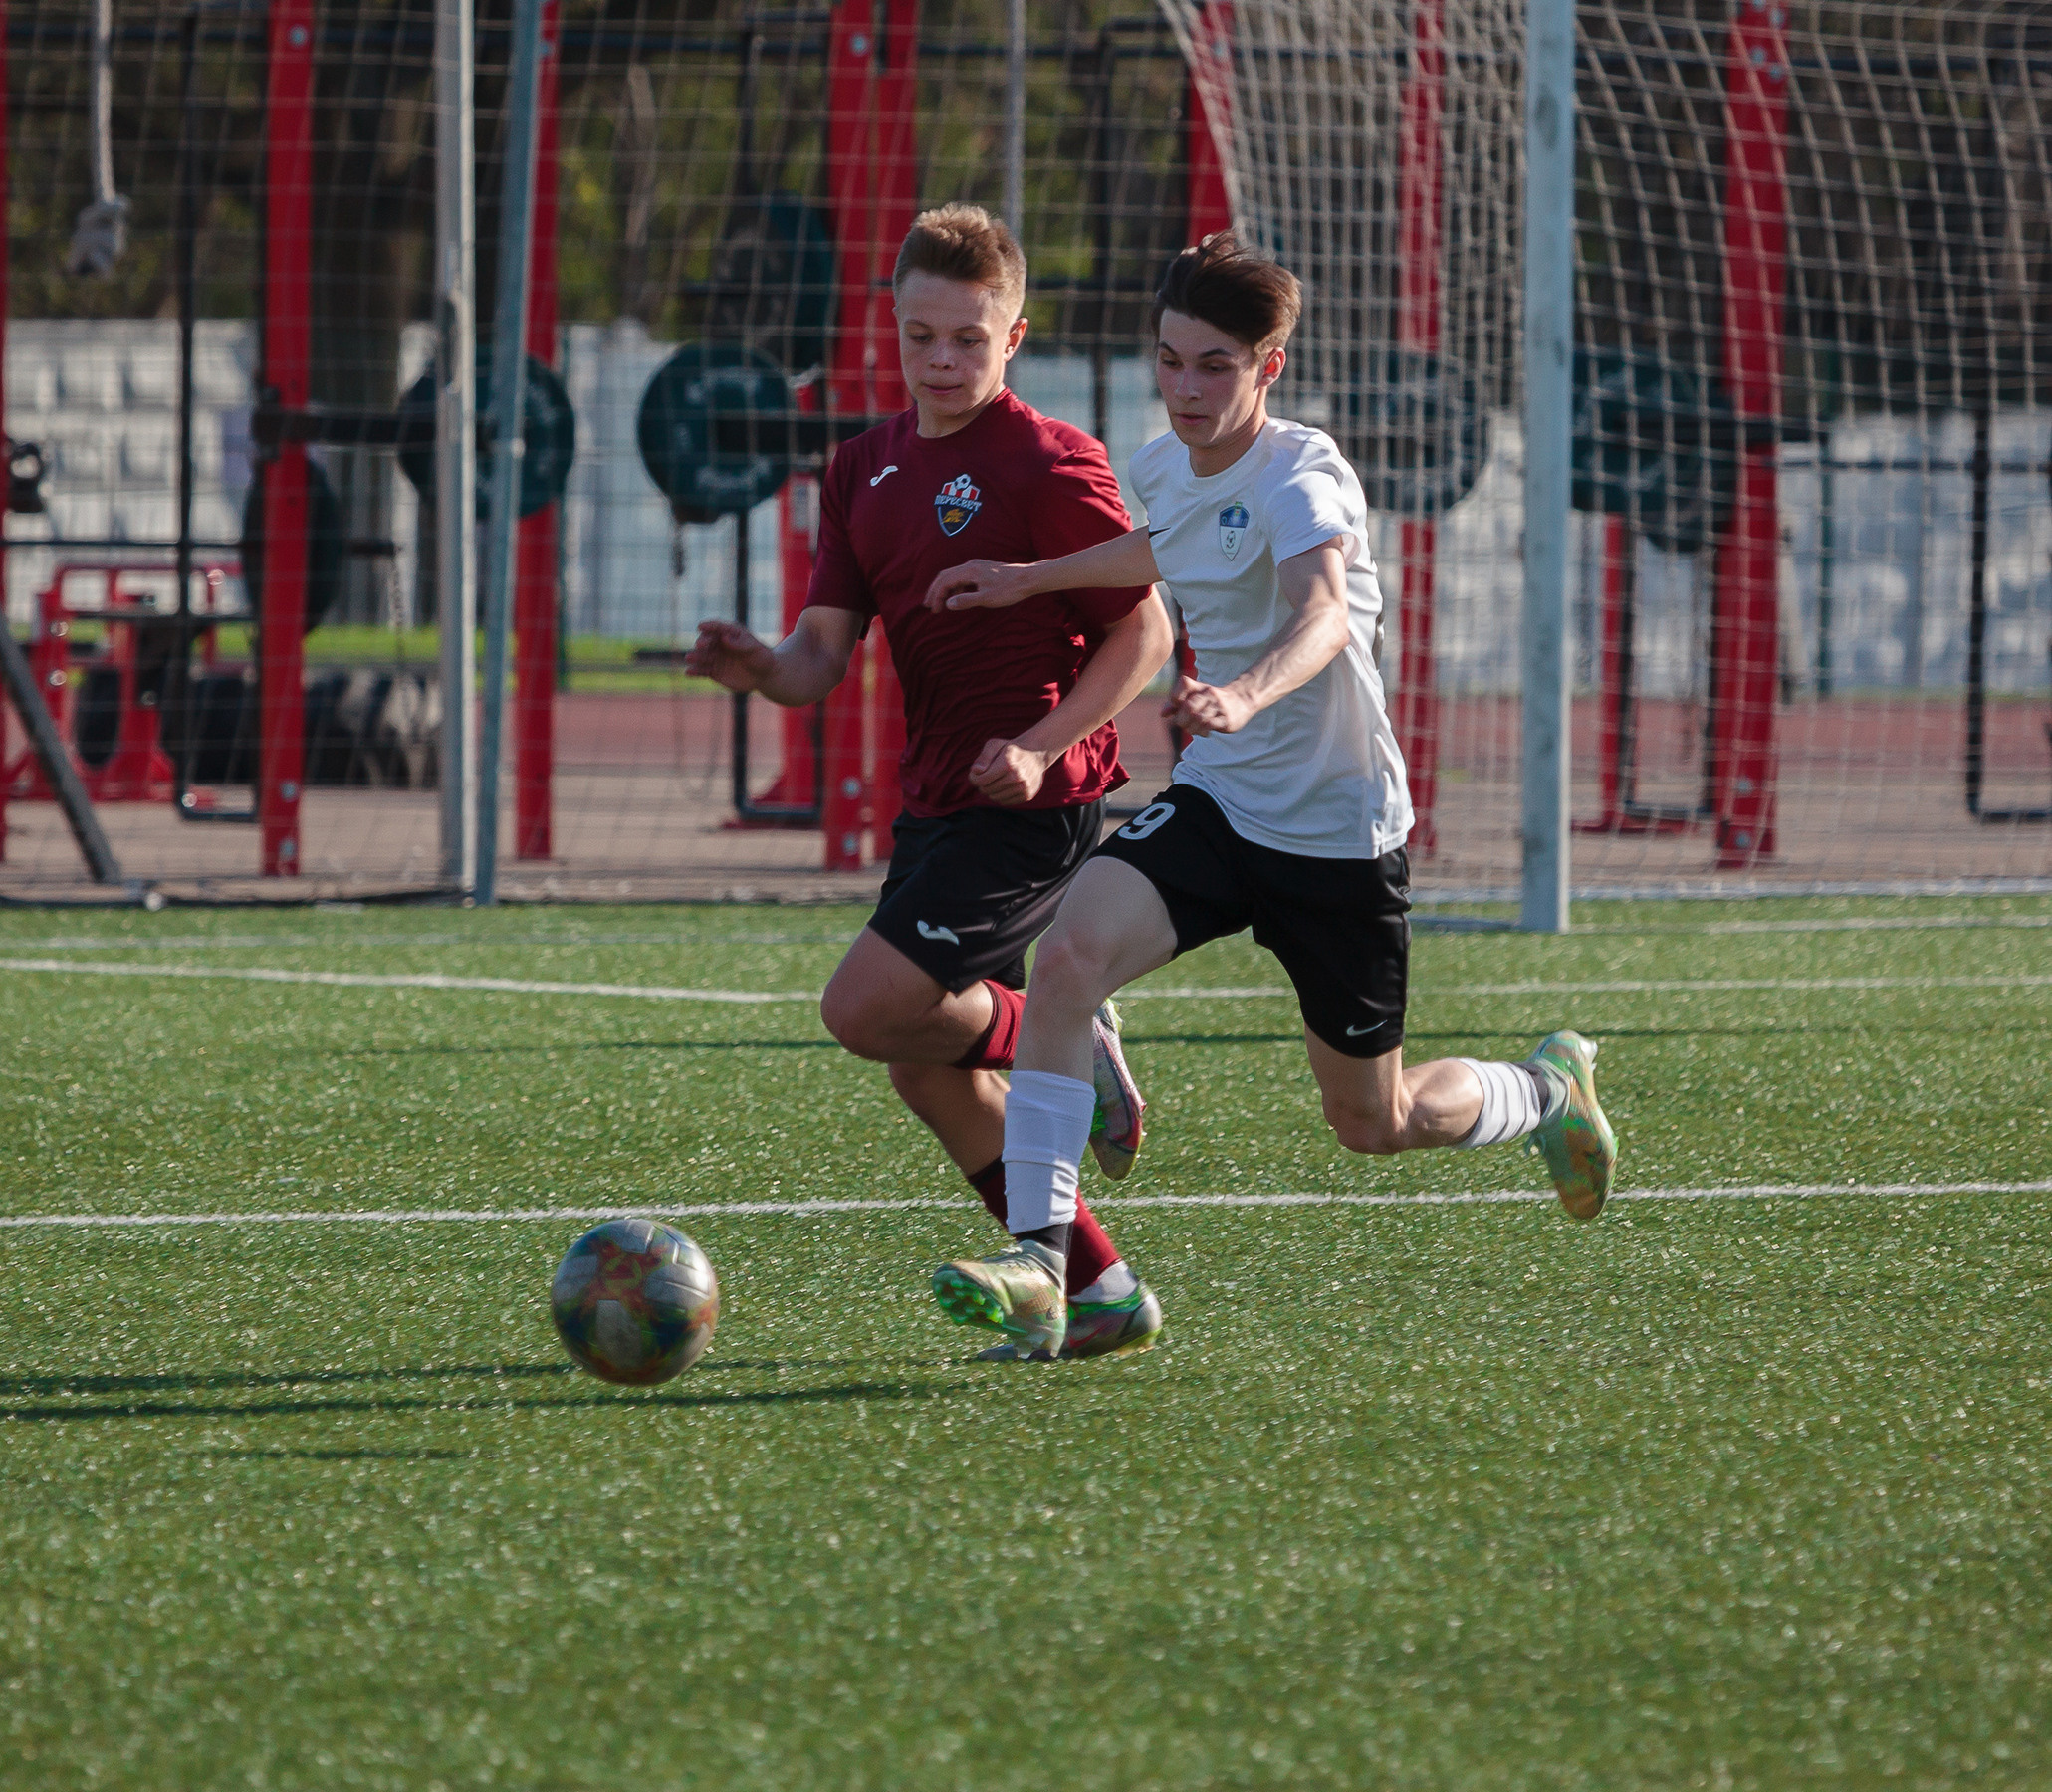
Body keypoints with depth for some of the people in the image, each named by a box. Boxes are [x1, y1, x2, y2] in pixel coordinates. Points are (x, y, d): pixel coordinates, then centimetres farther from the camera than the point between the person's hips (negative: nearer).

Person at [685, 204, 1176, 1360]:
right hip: (936, 805, 8)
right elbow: (827, 648, 6)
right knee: (929, 1069, 8)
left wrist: (1042, 746, -20)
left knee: (868, 1010, -20)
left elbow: (1145, 628, -10)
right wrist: (762, 669, -16)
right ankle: (1099, 1292, 17)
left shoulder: (1047, 464, -11)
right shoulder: (870, 468, 10)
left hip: (1030, 808, -8)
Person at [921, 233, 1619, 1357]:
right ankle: (1037, 1264, -26)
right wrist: (1030, 581, 23)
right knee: (1067, 953, -25)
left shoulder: (1302, 477, -20)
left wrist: (1245, 694, -62)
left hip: (1339, 831, -5)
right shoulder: (1162, 466, 2)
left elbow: (1325, 610, -42)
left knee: (1375, 1124, 9)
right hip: (1213, 803, 5)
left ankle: (1547, 1090, 43)